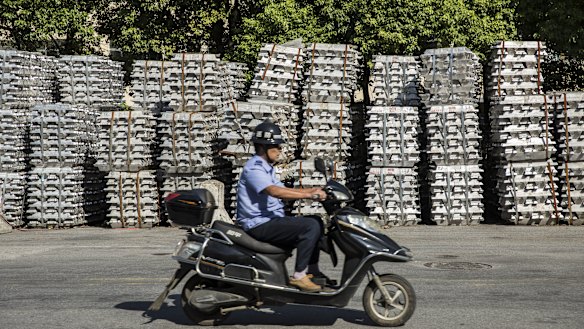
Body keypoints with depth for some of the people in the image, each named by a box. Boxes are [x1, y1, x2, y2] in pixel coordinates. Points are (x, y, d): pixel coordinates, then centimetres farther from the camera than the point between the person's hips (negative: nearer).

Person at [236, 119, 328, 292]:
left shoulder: (266, 167, 19)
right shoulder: (254, 168, -15)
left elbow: (283, 190, 21)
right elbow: (275, 191, -31)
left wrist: (313, 190, 8)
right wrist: (311, 195, -33)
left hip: (270, 221, 11)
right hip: (260, 225, -10)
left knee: (315, 222, 12)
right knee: (311, 226, -21)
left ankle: (312, 271, 10)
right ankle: (298, 276, -19)